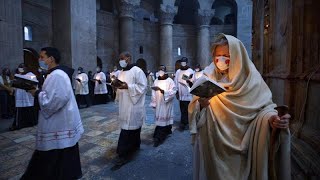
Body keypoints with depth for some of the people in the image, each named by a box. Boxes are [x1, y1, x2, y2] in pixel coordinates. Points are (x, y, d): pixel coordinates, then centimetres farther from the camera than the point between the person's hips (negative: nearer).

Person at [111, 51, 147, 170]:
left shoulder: (137, 71, -10)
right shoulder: (121, 73, 15)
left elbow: (143, 86, -15)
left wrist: (128, 86, -22)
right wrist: (116, 86, -2)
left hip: (133, 105, -7)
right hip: (124, 105, 8)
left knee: (128, 129, -5)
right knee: (133, 128, 18)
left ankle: (124, 154, 4)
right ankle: (135, 146, 35)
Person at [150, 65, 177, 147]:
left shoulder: (170, 81, -6)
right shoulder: (156, 81, 7)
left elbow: (173, 91, -15)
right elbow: (154, 93, 7)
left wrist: (163, 91, -25)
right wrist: (153, 103, 4)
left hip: (166, 103, -5)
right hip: (158, 104, 5)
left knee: (163, 119, -4)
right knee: (159, 118, 10)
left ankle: (158, 138, -2)